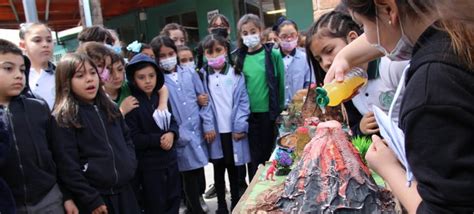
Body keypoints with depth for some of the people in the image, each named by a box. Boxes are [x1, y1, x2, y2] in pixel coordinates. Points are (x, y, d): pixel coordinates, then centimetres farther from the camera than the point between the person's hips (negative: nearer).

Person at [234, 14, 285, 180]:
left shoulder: (273, 55, -5)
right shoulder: (239, 58, 2)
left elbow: (281, 84, -2)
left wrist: (281, 110, -1)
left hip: (269, 113, -2)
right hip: (249, 114, 2)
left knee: (270, 154, 10)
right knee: (254, 157, 10)